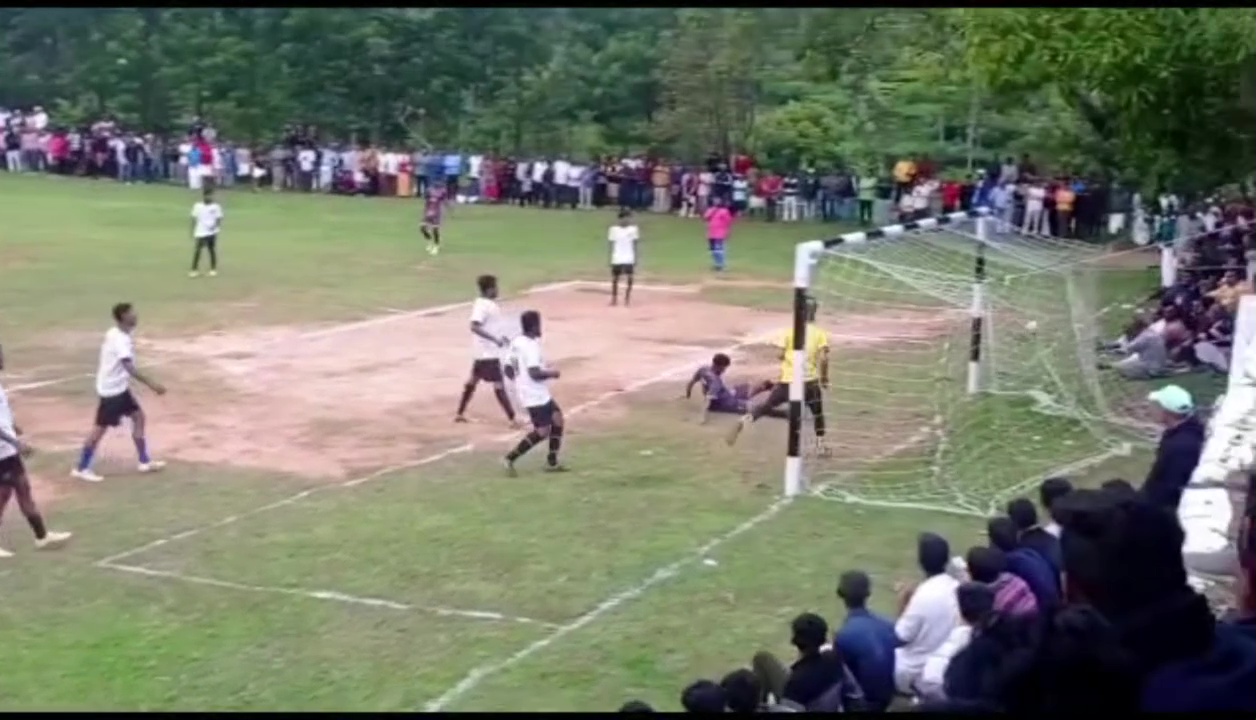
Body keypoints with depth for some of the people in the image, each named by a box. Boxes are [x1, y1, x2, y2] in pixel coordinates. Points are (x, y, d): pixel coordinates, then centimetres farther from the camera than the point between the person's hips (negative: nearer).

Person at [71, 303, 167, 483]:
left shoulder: (115, 334, 6)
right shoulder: (121, 339, -25)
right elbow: (129, 367, -34)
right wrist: (151, 383, -38)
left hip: (119, 387, 10)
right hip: (112, 389, -10)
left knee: (138, 416, 13)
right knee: (100, 428, -1)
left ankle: (145, 462, 20)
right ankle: (81, 468, 9)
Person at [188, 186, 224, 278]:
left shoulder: (216, 206, -2)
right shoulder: (197, 206, 0)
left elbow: (219, 219, 0)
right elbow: (194, 220, 4)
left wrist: (215, 226, -21)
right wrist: (192, 232, 3)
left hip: (212, 233, 0)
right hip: (200, 233, 0)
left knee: (212, 250, 6)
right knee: (197, 251, -3)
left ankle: (213, 269, 15)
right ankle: (195, 269, 2)